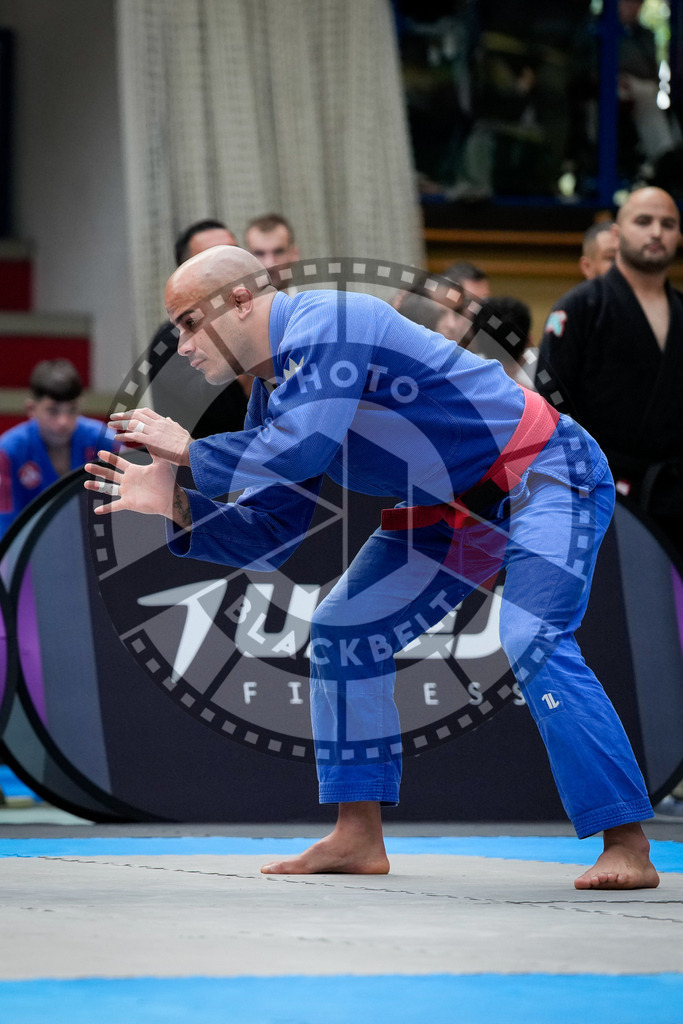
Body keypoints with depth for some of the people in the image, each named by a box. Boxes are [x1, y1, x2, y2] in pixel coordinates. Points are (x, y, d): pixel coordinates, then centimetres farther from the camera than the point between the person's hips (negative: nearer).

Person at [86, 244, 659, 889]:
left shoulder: (322, 324, -22)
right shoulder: (272, 396, 7)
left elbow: (299, 451, -35)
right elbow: (268, 537, 8)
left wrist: (189, 454, -20)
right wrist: (175, 505, -5)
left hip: (543, 474, -10)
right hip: (458, 508, 10)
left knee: (533, 642, -27)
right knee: (343, 630, 7)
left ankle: (628, 849, -24)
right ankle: (359, 837, 12)